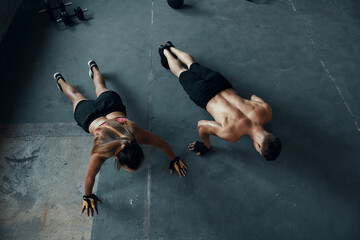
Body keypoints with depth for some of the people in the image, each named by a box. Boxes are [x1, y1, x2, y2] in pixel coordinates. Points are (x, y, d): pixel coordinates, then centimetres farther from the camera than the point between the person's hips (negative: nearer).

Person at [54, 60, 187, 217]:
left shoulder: (139, 135, -43)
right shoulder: (100, 154, -45)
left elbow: (163, 144, -25)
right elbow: (90, 177, -27)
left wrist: (174, 160, -11)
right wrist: (87, 197, -11)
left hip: (112, 103, 2)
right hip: (88, 115, -2)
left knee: (101, 89, 36)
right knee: (76, 97, 33)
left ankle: (93, 67, 64)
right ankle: (60, 80, 62)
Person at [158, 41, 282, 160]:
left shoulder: (266, 111, -25)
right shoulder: (231, 134, -40)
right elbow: (201, 125, -29)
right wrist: (206, 146, -13)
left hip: (220, 80, 4)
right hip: (203, 94, -4)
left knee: (193, 65, 32)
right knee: (181, 72, 27)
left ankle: (170, 47, 57)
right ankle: (165, 51, 54)